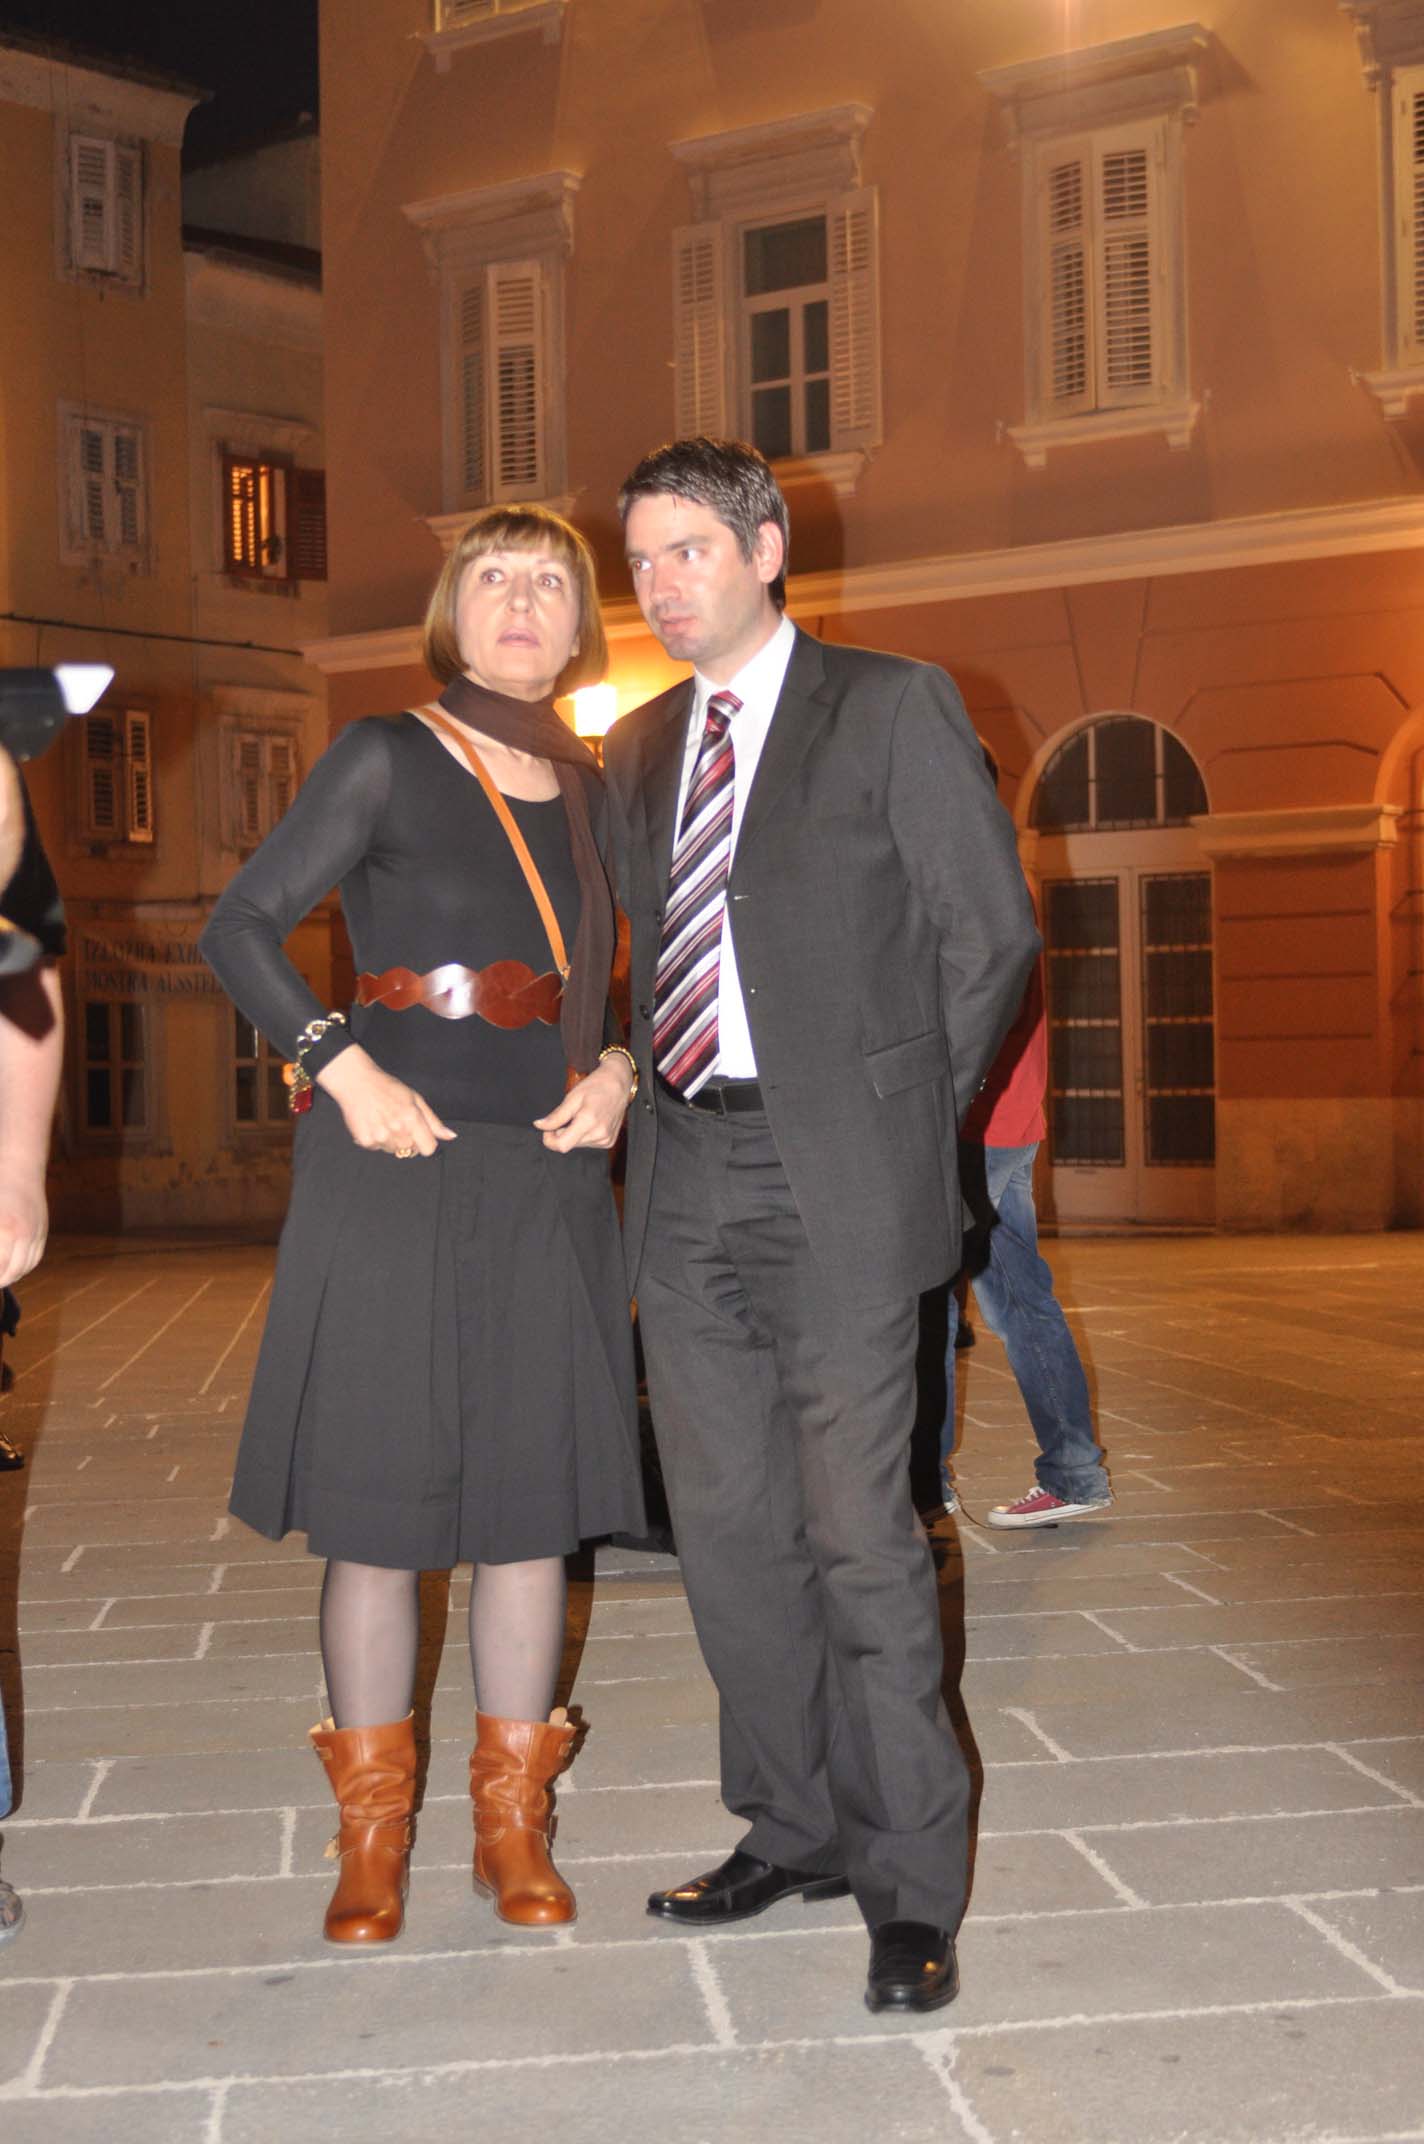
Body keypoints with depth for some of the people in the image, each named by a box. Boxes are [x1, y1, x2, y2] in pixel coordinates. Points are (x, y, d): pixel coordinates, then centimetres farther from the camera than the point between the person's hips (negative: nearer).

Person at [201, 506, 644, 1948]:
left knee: (532, 1497, 6)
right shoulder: (388, 759, -1)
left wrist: (615, 1072, 2)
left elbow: (619, 983, 22)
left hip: (546, 1179, 4)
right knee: (375, 1497, 1)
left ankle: (512, 1824, 19)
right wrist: (345, 1072, -13)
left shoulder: (589, 792, 12)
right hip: (394, 1168, -4)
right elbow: (241, 928, -3)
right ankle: (372, 1831, 16)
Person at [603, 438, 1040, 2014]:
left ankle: (907, 1887, 7)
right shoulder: (638, 749, 16)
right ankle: (793, 1830, 25)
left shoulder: (890, 707, 0)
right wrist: (651, 1090, 7)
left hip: (831, 1178, -6)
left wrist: (900, 1116, -1)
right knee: (727, 1530, 9)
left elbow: (990, 929, -1)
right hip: (684, 1175, 6)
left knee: (856, 1533, -5)